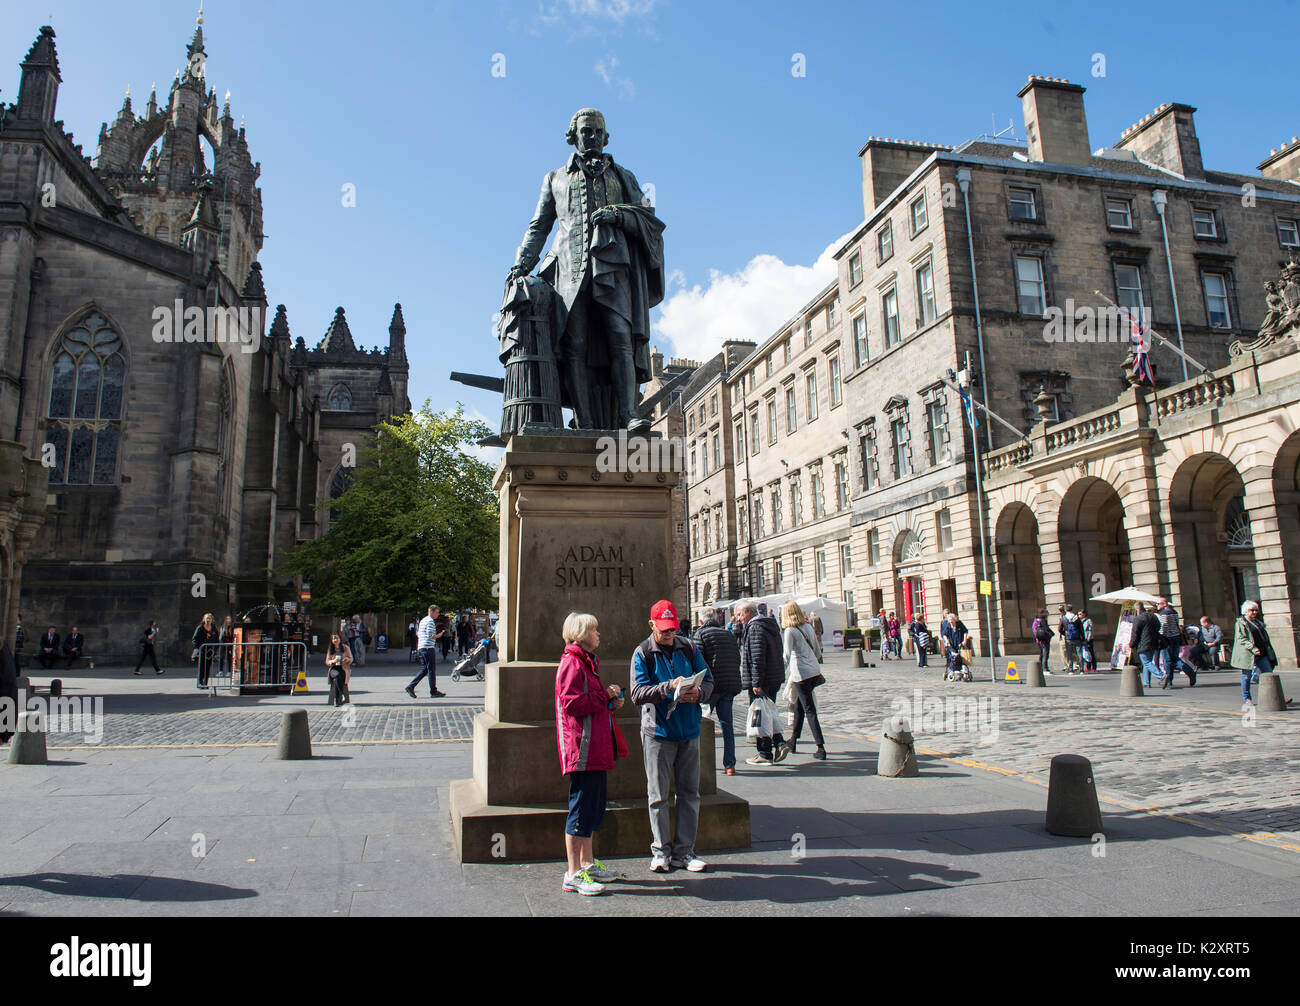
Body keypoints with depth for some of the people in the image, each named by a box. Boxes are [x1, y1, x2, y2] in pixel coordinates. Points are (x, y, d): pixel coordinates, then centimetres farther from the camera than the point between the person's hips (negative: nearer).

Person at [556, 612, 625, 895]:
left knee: (594, 806, 16)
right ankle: (573, 875, 1)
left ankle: (587, 864, 28)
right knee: (582, 807, -6)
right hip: (582, 747, -11)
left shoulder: (587, 661, 21)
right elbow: (572, 702, -23)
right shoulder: (573, 662, -13)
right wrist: (605, 695, -15)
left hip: (596, 749, 11)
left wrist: (611, 702, 13)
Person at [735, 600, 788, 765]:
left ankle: (765, 754, 5)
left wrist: (756, 683, -21)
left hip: (762, 680, -9)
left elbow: (757, 657, -22)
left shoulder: (755, 627, -15)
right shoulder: (771, 624, 14)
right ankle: (779, 743, 9)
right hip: (775, 678, 9)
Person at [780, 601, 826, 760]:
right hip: (814, 671, 7)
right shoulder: (808, 627, 9)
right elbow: (818, 651, 16)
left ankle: (821, 749, -5)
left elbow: (787, 655, -15)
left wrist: (784, 674, -7)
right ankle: (793, 741, 29)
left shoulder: (789, 631, -11)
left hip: (801, 673, -7)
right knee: (798, 705, 19)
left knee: (809, 710, -4)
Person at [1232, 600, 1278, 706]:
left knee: (1269, 674, 0)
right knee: (1246, 676, 1)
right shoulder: (1241, 622, -6)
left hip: (1262, 654, 7)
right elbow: (1241, 639, -15)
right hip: (1248, 654, -7)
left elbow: (1265, 637, 25)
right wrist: (1253, 648, -24)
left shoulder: (1258, 622, 18)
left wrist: (1268, 649, 17)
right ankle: (1246, 699, 10)